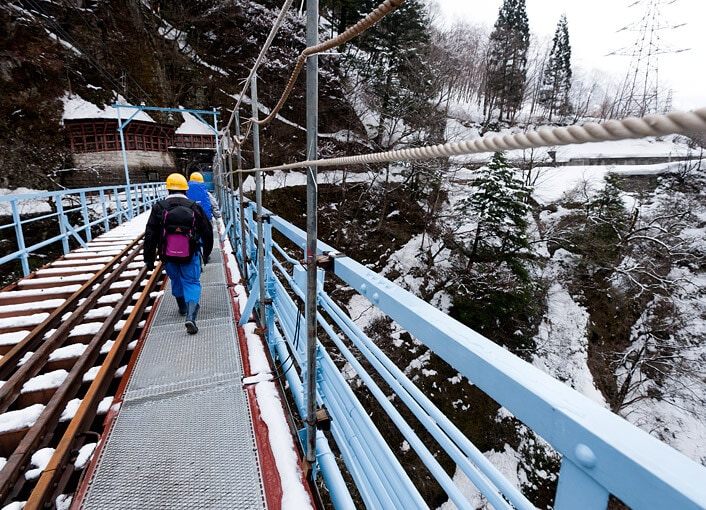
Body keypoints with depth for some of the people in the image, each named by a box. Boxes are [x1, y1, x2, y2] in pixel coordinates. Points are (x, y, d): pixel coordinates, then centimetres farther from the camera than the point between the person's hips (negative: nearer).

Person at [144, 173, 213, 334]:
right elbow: (207, 231, 4)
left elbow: (150, 235, 0)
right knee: (192, 283, 3)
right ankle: (190, 316, -16)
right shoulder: (194, 207, -3)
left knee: (176, 280, 23)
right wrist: (207, 252, 19)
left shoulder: (159, 208, -1)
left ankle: (183, 307, 43)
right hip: (190, 254, -2)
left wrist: (149, 258, 8)